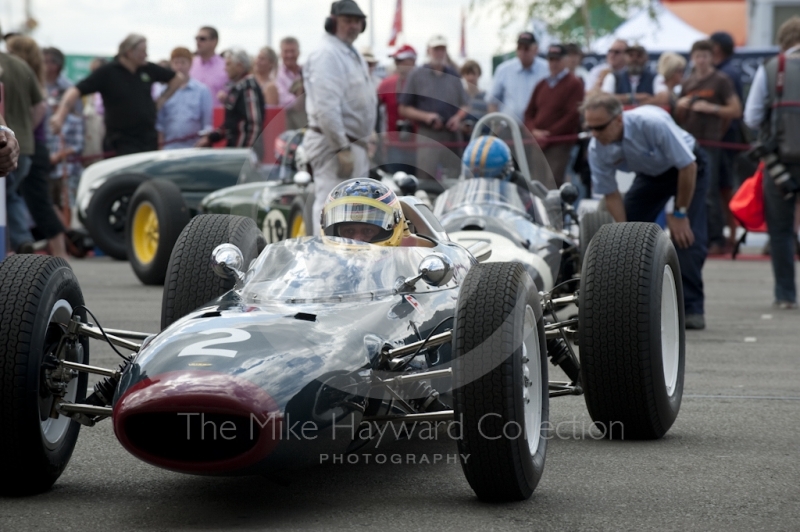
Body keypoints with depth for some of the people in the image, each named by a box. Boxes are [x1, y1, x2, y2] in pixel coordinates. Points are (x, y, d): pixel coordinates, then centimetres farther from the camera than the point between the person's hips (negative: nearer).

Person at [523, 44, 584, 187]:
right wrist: (534, 131, -4)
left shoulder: (574, 84, -1)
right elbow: (529, 112, 18)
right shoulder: (542, 85, 18)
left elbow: (572, 116, -9)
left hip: (559, 144, -6)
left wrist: (548, 135, -12)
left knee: (553, 184, -15)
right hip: (537, 143, 6)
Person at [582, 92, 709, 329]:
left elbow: (688, 166, -29)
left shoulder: (652, 123, -38)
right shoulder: (597, 149, -23)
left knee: (686, 237, -19)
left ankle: (691, 309, -13)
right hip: (650, 174, 5)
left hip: (687, 169, -5)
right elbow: (611, 193, -12)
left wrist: (679, 213, -22)